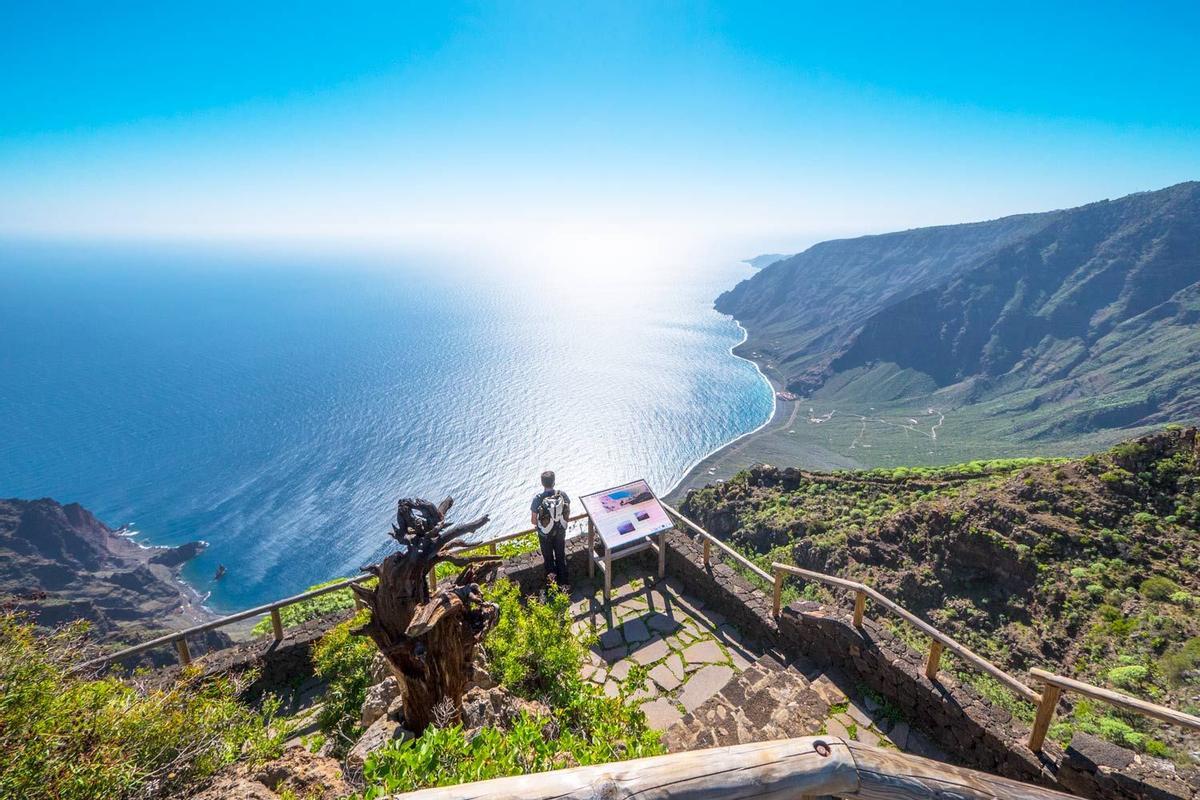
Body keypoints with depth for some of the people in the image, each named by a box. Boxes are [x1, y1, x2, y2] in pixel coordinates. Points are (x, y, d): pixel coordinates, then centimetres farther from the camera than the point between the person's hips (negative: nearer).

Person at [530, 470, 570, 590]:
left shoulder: (538, 498, -25)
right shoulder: (562, 494, -18)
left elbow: (533, 520, -17)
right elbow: (568, 512, -3)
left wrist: (538, 525, 6)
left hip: (545, 533, -2)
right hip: (560, 531, 3)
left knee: (548, 555, 25)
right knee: (561, 555, 20)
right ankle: (563, 582, 28)